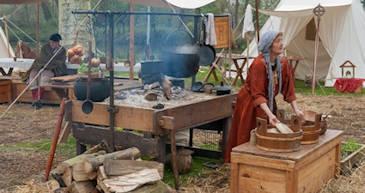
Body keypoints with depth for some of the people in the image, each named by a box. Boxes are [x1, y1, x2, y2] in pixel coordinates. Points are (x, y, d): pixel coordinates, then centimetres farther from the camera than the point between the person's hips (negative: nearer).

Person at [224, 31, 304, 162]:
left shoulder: (283, 63, -5)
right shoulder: (259, 64, -26)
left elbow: (288, 88, -1)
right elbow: (257, 94, -30)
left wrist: (295, 109, -9)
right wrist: (270, 114, -38)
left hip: (268, 103, 6)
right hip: (250, 104, -6)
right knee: (251, 138, 0)